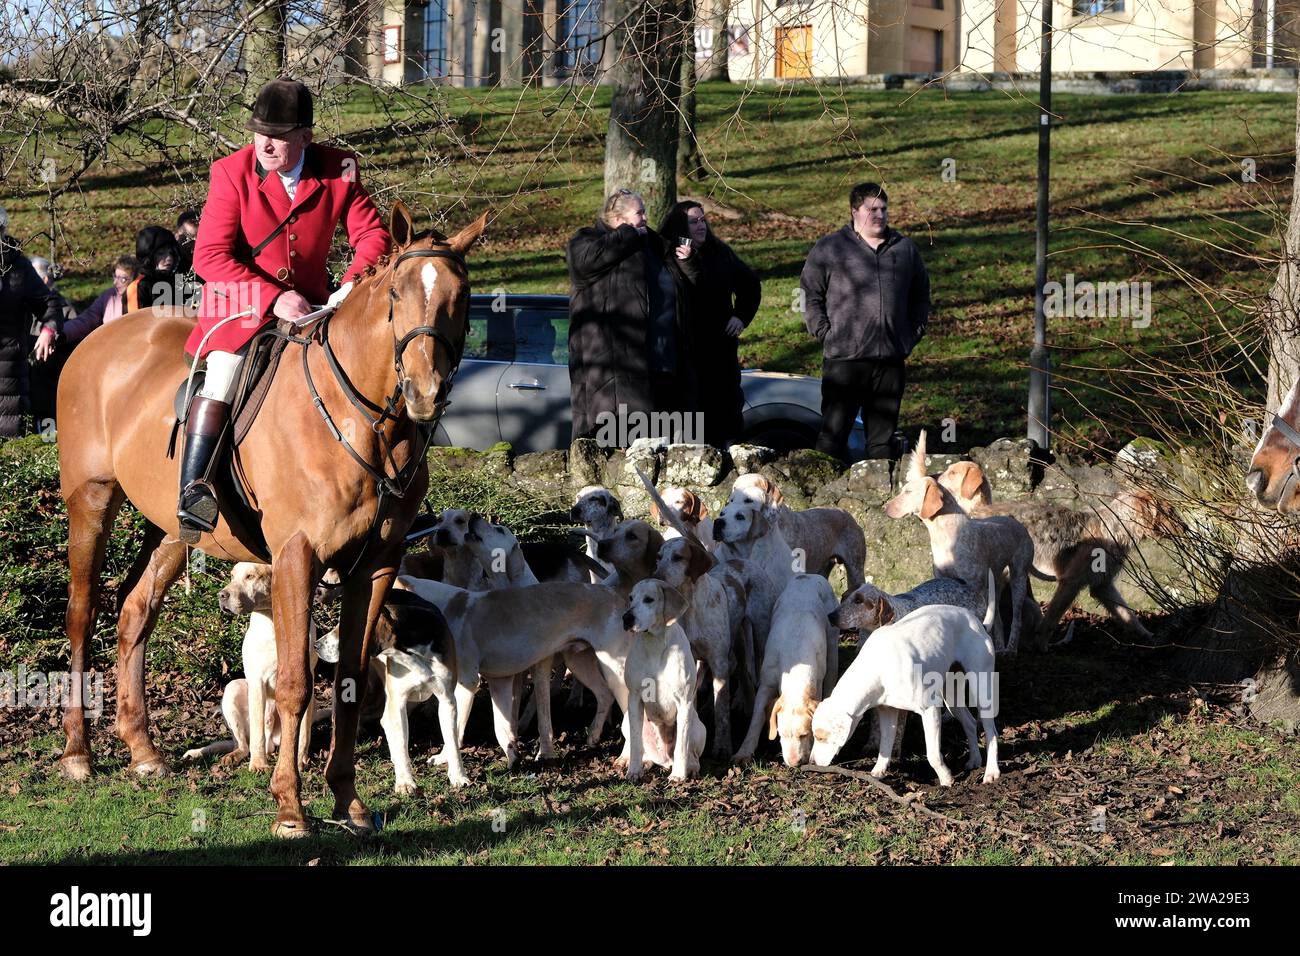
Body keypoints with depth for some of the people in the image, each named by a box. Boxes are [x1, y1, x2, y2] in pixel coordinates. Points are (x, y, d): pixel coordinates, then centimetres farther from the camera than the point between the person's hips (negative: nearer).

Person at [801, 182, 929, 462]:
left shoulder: (906, 249, 13)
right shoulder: (829, 248, 1)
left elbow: (921, 296, 23)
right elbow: (809, 295, 2)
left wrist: (913, 333, 11)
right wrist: (826, 334, -6)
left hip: (891, 360, 4)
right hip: (844, 358, -4)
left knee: (884, 437, 9)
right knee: (834, 433, -5)